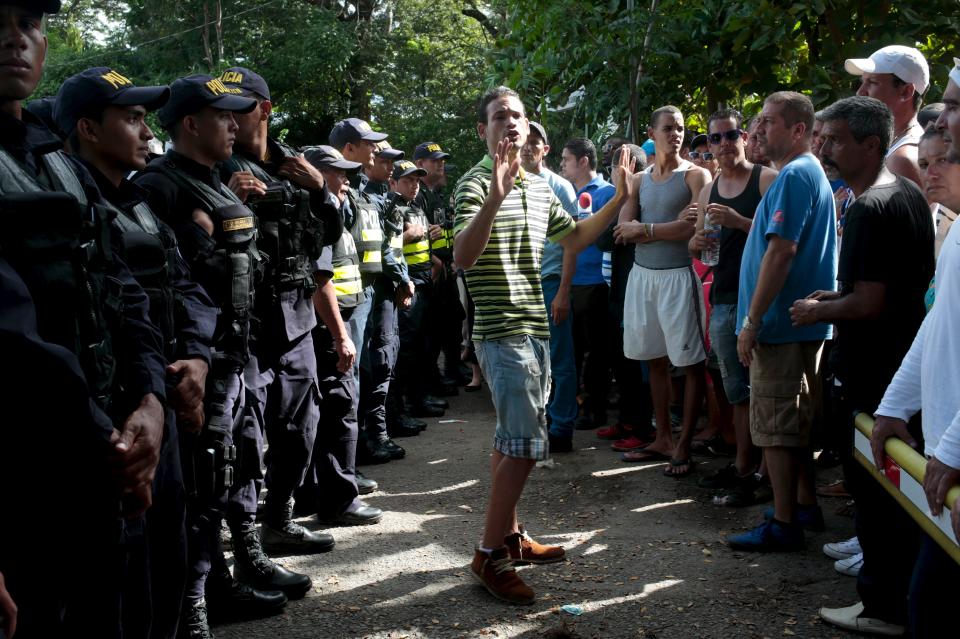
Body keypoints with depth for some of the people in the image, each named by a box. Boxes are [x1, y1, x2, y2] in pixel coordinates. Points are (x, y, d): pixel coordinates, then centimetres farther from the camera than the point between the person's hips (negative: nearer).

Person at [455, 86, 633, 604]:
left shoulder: (539, 188, 14)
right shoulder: (476, 184, -12)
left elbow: (574, 239, 27)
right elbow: (462, 257, -25)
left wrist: (619, 199, 18)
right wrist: (495, 198, -39)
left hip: (533, 329, 9)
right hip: (502, 332, -9)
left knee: (510, 439, 16)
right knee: (525, 445, -12)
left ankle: (509, 535, 27)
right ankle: (489, 555, -2)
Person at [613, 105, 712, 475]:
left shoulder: (695, 175, -3)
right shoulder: (639, 180, 12)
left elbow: (695, 227, -16)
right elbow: (623, 230, 0)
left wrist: (644, 229, -8)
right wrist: (670, 227, -14)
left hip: (677, 275, -6)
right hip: (642, 275, 6)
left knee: (690, 362, -2)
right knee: (655, 359, 12)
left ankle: (683, 445, 5)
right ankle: (662, 439, 22)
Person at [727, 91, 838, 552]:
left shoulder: (793, 176, -17)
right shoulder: (812, 173, 16)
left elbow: (780, 251, -23)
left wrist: (751, 322, -21)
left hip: (781, 323, -10)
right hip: (802, 322, 10)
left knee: (773, 426, -4)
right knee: (796, 421, 18)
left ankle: (784, 524, 3)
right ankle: (805, 505, 28)